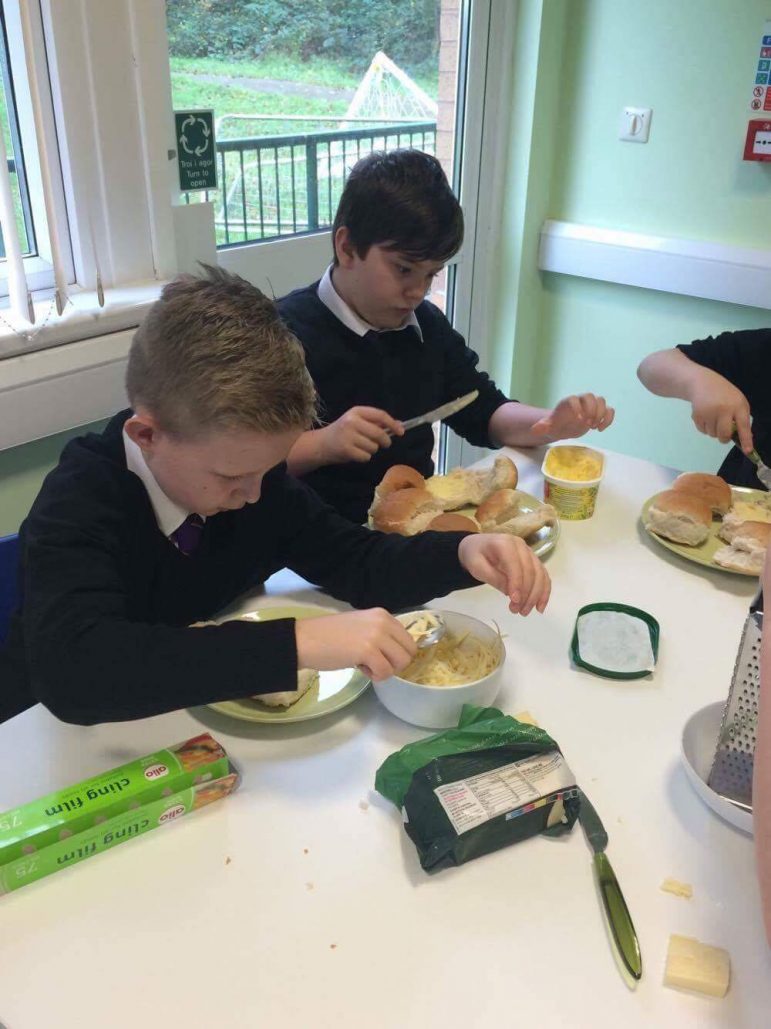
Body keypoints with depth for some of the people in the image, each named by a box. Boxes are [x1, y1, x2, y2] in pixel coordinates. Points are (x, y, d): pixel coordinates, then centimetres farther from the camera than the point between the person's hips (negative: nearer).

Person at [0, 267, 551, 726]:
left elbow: (354, 561, -2)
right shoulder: (83, 500, -24)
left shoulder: (247, 469, -9)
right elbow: (69, 669, -39)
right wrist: (296, 642, -44)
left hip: (208, 715, 5)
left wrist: (461, 553, -20)